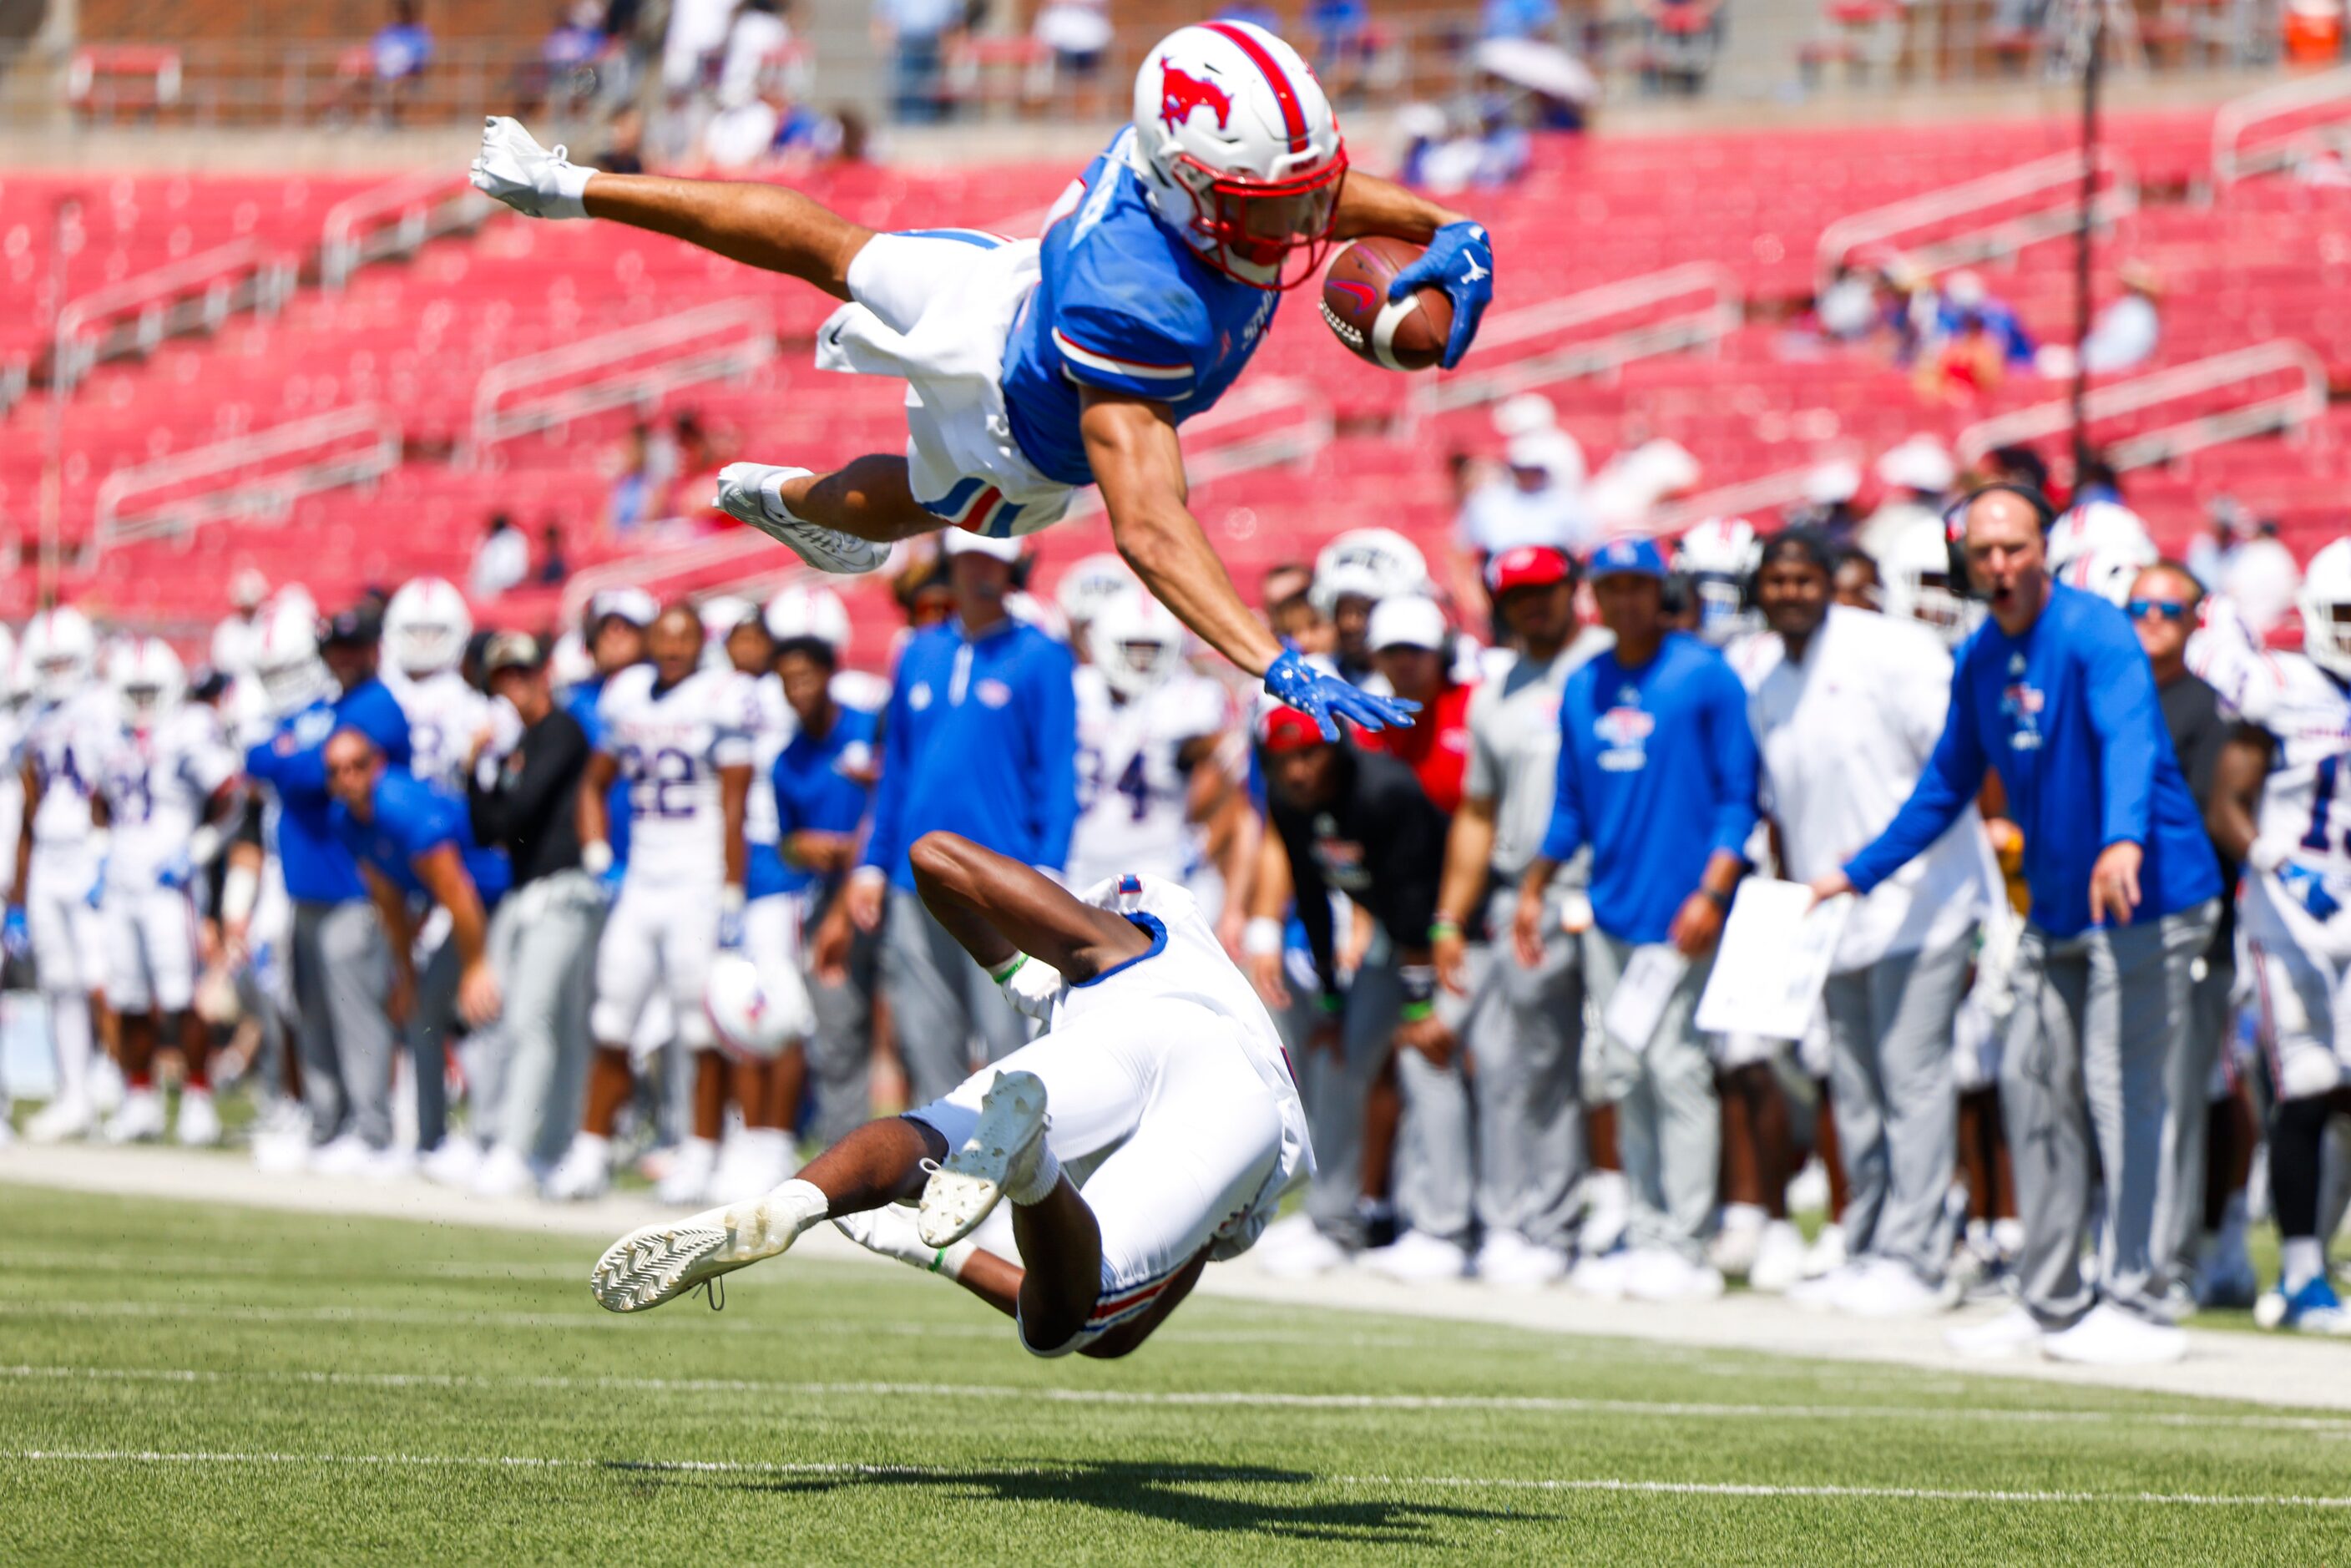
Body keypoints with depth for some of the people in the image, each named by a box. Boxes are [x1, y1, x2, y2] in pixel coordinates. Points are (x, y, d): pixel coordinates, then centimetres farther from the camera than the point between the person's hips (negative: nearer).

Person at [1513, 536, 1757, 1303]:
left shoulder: (1706, 677, -5)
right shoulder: (1582, 688, 14)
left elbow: (1739, 797, -6)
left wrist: (1712, 892, -15)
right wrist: (1534, 890, 17)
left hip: (1681, 914, -6)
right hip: (1610, 909, 6)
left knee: (1674, 1066, -10)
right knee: (1626, 1076, 7)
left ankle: (1684, 1248, -7)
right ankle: (1648, 1236, 12)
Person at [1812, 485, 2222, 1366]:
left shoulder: (2093, 634, -16)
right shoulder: (1980, 660, 9)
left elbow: (2129, 740, -33)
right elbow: (1948, 784, 22)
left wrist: (2124, 839, -51)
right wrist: (1858, 875, 26)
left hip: (2148, 898, -9)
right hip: (2056, 912, 9)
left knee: (2118, 1089, -11)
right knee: (2031, 1084, 10)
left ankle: (2134, 1306, -8)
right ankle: (2051, 1303, 19)